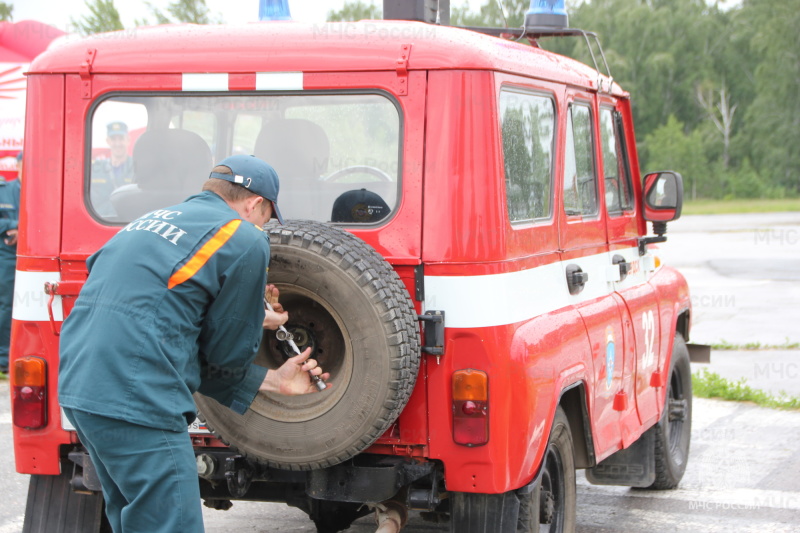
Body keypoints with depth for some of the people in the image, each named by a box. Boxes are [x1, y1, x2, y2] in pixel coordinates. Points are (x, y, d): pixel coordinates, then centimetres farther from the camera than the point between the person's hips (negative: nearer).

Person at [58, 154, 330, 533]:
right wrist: (257, 326, 24)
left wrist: (272, 382, 25)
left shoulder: (152, 221, 22)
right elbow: (228, 353, 2)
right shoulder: (244, 239, -4)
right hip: (136, 401, -9)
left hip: (79, 386, 9)